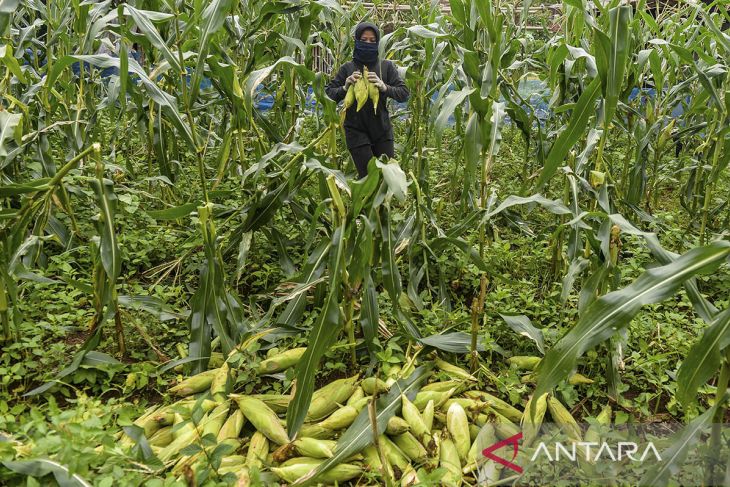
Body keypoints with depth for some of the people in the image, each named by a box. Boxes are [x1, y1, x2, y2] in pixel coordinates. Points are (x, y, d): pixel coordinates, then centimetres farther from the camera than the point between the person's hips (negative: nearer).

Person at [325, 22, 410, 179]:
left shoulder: (386, 66, 3)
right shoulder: (347, 68, 1)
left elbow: (404, 93, -3)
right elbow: (328, 94, 1)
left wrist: (384, 87, -20)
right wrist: (345, 88, -18)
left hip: (382, 129, 2)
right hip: (356, 130, -2)